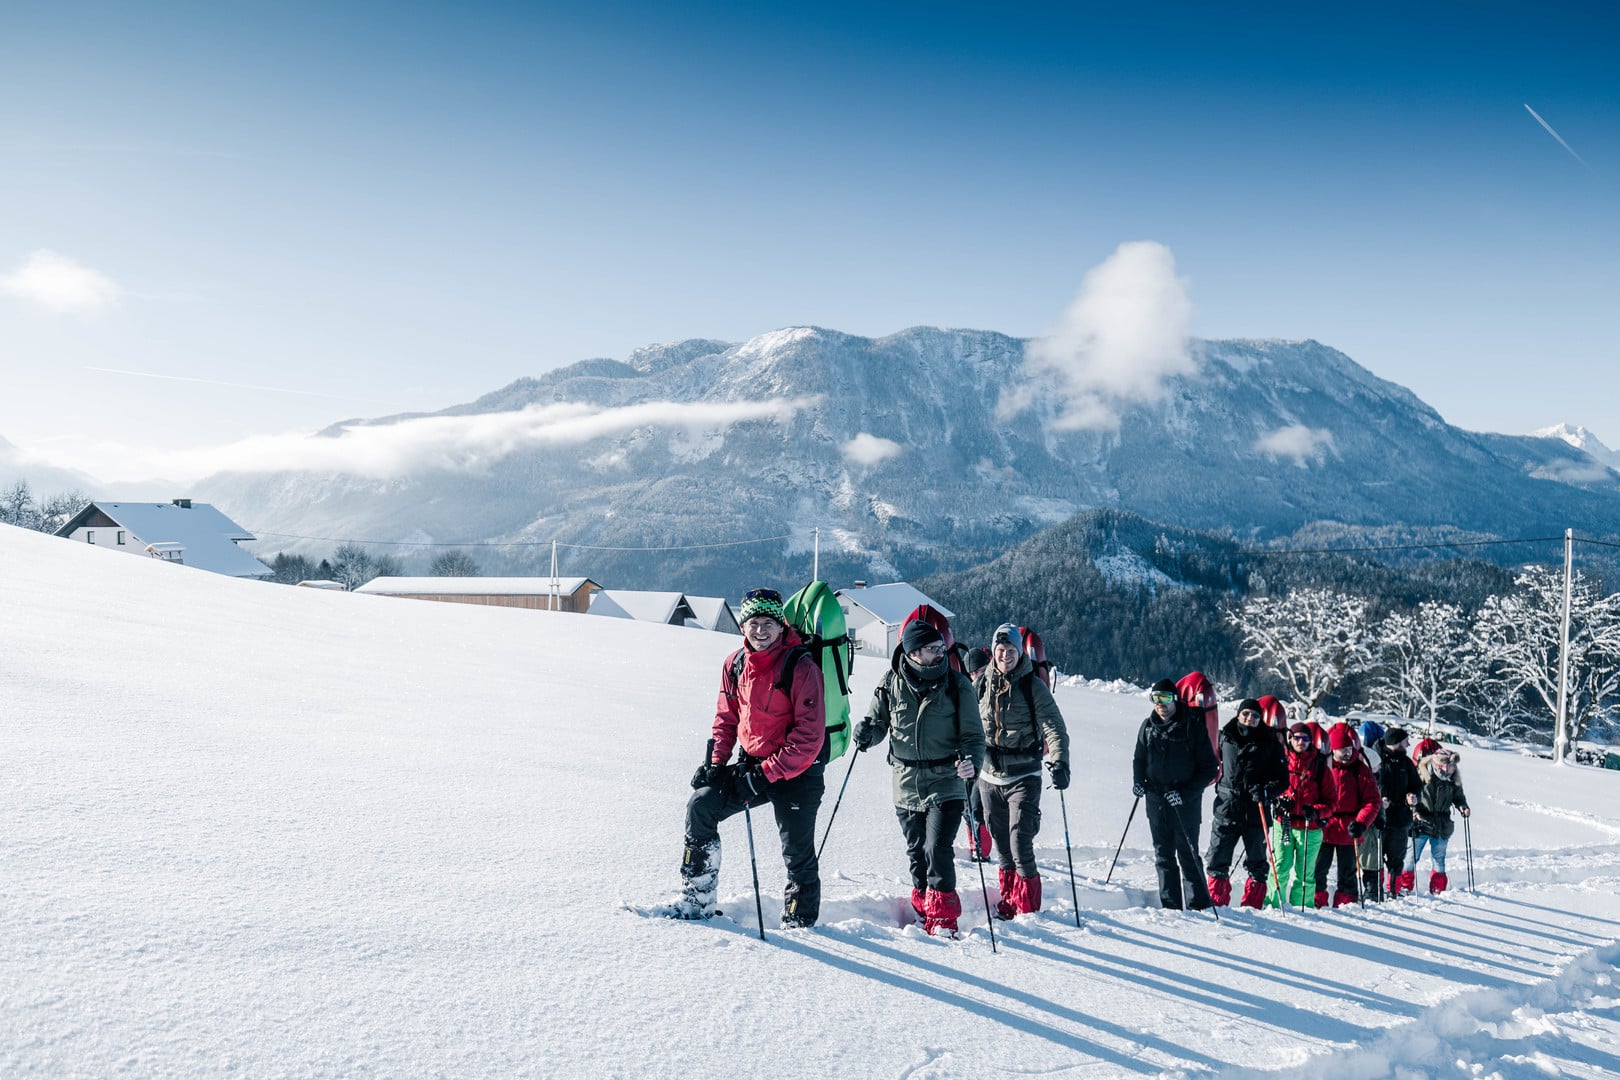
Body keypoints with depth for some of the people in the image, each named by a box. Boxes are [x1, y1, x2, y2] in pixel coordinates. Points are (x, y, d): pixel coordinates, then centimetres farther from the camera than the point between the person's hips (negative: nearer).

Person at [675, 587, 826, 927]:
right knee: (701, 805, -5)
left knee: (797, 851, -1)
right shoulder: (735, 664, 2)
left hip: (797, 771, -6)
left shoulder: (800, 667, -17)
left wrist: (768, 773, -20)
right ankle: (697, 901, 6)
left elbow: (810, 736, -19)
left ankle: (800, 922, 20)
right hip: (752, 763, 6)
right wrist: (716, 762, 0)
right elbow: (726, 718, 13)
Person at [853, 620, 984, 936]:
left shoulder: (956, 684, -6)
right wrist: (867, 732, -15)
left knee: (937, 850, -13)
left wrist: (972, 761, -24)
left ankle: (943, 917, 0)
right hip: (906, 784, 3)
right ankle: (923, 908, 32)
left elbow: (972, 734, -3)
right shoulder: (891, 683, -2)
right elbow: (879, 724, 9)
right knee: (916, 853, 14)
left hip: (945, 783, -3)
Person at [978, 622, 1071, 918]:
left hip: (1023, 777, -4)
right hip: (989, 777, 4)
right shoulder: (983, 684, 4)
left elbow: (1055, 729, -14)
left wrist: (1059, 764, -27)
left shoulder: (1033, 687, -7)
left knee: (1020, 845, -10)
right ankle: (1009, 900, 27)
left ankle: (1028, 909, 2)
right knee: (1002, 845, 12)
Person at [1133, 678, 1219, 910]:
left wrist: (1186, 793, -16)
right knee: (1163, 855, 8)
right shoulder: (1148, 726, 6)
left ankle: (1199, 906, 4)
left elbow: (1209, 769, -6)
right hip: (1156, 800, 5)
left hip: (1185, 802, -5)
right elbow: (1139, 758, 19)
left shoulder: (1193, 726, -7)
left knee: (1187, 854, -3)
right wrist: (1138, 781, 0)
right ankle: (1170, 906, 14)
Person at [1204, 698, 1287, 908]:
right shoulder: (1225, 737, 5)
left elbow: (1282, 779, 1)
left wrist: (1265, 792, -16)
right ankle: (1216, 902, 12)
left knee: (1256, 863, 8)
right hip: (1226, 808, 1)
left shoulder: (1269, 743, 1)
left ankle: (1253, 905, 18)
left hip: (1255, 811, -1)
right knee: (1217, 860, 1)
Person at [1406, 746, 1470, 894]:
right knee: (1412, 856, -1)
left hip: (1442, 825, 4)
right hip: (1422, 822, -4)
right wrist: (1415, 811, -19)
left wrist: (1462, 807, -5)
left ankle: (1438, 888, 22)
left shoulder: (1452, 779, 2)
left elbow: (1458, 796, 15)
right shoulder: (1421, 774, -10)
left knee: (1439, 858, 11)